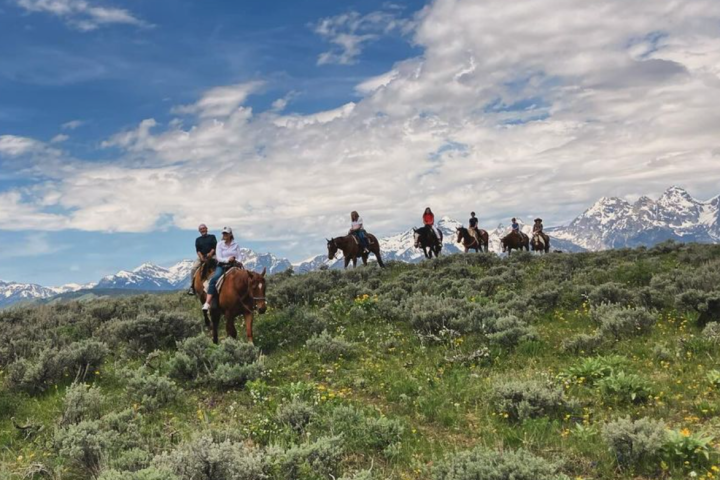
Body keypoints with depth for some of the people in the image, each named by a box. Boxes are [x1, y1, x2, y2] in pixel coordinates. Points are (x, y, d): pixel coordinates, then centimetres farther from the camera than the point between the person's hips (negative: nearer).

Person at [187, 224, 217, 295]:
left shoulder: (212, 237, 10)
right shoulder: (198, 240, 14)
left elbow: (215, 246, 0)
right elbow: (197, 250, 4)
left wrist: (211, 253, -18)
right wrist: (201, 257, -14)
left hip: (212, 256, -1)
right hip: (201, 257, 1)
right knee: (193, 268, -18)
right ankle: (192, 287, -14)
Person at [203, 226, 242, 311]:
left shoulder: (235, 245, 8)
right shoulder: (220, 244, 5)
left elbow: (239, 257, 5)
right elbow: (219, 258, -4)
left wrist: (236, 261, -18)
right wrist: (227, 259, -21)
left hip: (233, 266, 1)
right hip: (222, 266, -1)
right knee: (213, 280, -28)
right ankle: (207, 303, -32)